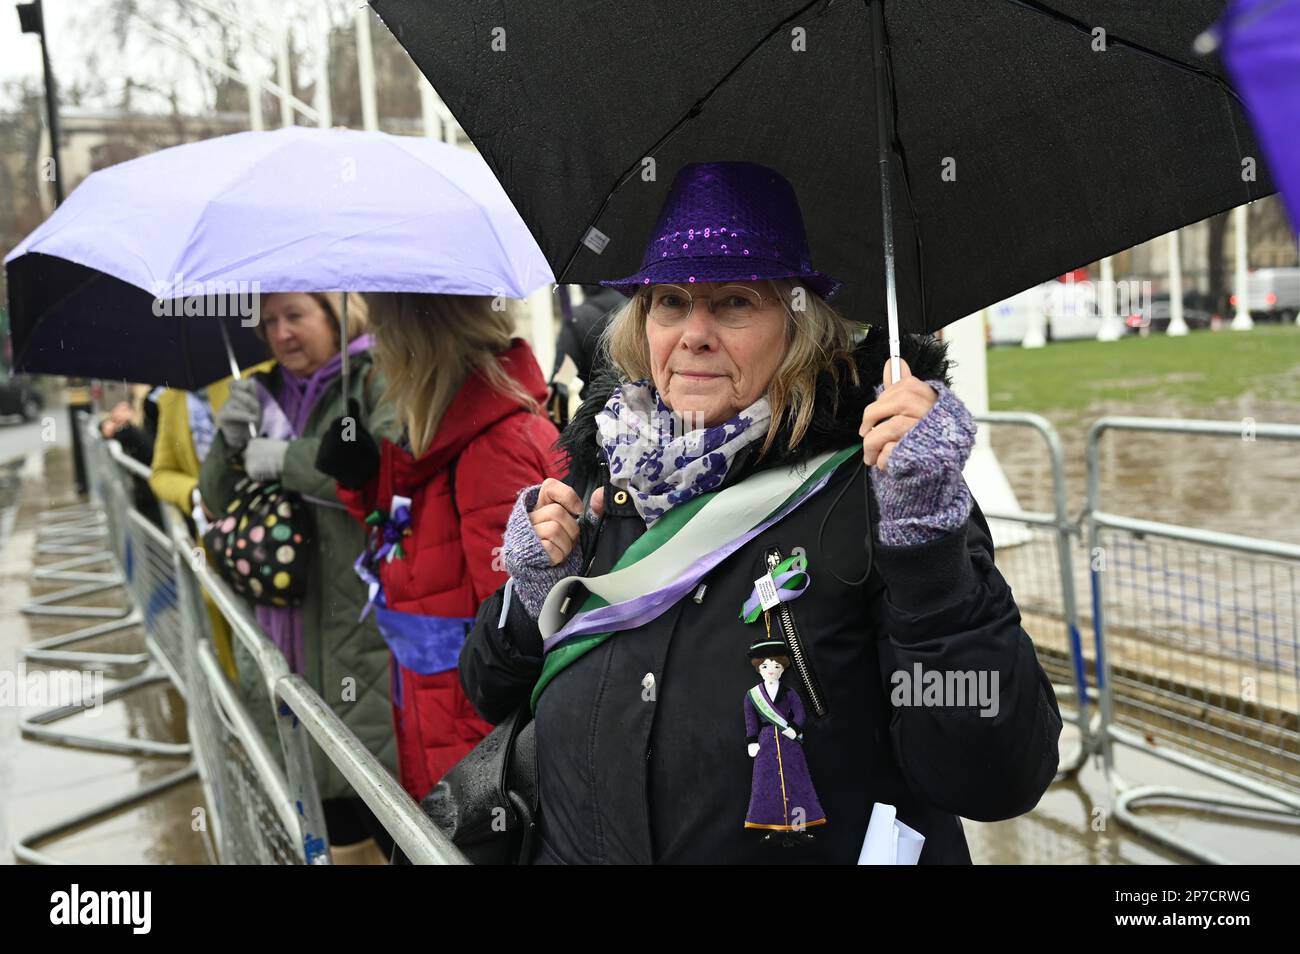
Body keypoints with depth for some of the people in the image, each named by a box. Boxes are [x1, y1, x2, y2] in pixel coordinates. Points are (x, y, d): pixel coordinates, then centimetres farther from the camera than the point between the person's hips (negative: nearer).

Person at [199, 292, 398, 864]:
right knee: (337, 831, 16)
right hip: (288, 649, 6)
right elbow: (221, 503, 17)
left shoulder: (379, 379, -5)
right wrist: (231, 443, -3)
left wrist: (289, 459, -16)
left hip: (367, 640, -6)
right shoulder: (270, 395, 15)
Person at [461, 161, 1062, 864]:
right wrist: (533, 594, -7)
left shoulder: (866, 487, -13)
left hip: (816, 846, -3)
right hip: (569, 846, 4)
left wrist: (928, 538, -27)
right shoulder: (602, 474, 1)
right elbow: (490, 696, 10)